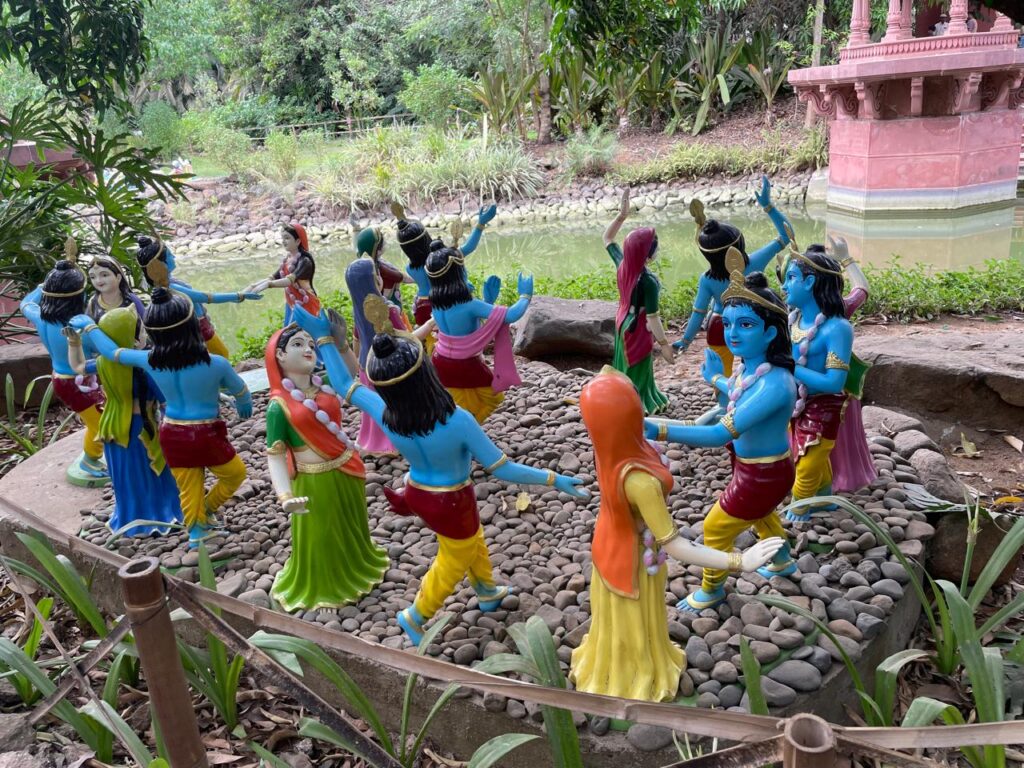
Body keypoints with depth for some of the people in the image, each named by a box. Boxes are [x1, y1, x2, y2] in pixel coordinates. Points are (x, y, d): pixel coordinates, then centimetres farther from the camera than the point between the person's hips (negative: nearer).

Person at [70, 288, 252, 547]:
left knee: (188, 490, 21)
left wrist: (88, 325, 23)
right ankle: (207, 512, 29)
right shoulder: (216, 364, -19)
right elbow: (241, 392, 0)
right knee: (236, 474, 23)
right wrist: (245, 407, 24)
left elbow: (111, 351, 6)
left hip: (172, 435, 4)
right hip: (207, 435, -4)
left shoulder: (150, 360, -11)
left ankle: (196, 535, 32)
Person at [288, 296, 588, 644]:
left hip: (417, 493, 5)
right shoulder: (457, 421, -35)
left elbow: (344, 385, -5)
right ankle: (415, 616, 43)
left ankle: (487, 592, 55)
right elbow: (502, 469, -27)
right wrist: (554, 479, -18)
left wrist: (323, 336, -1)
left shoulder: (386, 416, -22)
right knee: (455, 563, 25)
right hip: (452, 504, -5)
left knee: (473, 540, 32)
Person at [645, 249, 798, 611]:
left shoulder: (775, 383, -39)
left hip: (763, 476, -9)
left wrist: (655, 429, -55)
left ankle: (710, 590, 39)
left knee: (716, 528, 11)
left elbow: (721, 434, -46)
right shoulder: (746, 365, -12)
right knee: (759, 513, 35)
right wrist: (715, 378, 24)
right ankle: (782, 561, 64)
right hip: (754, 469, 9)